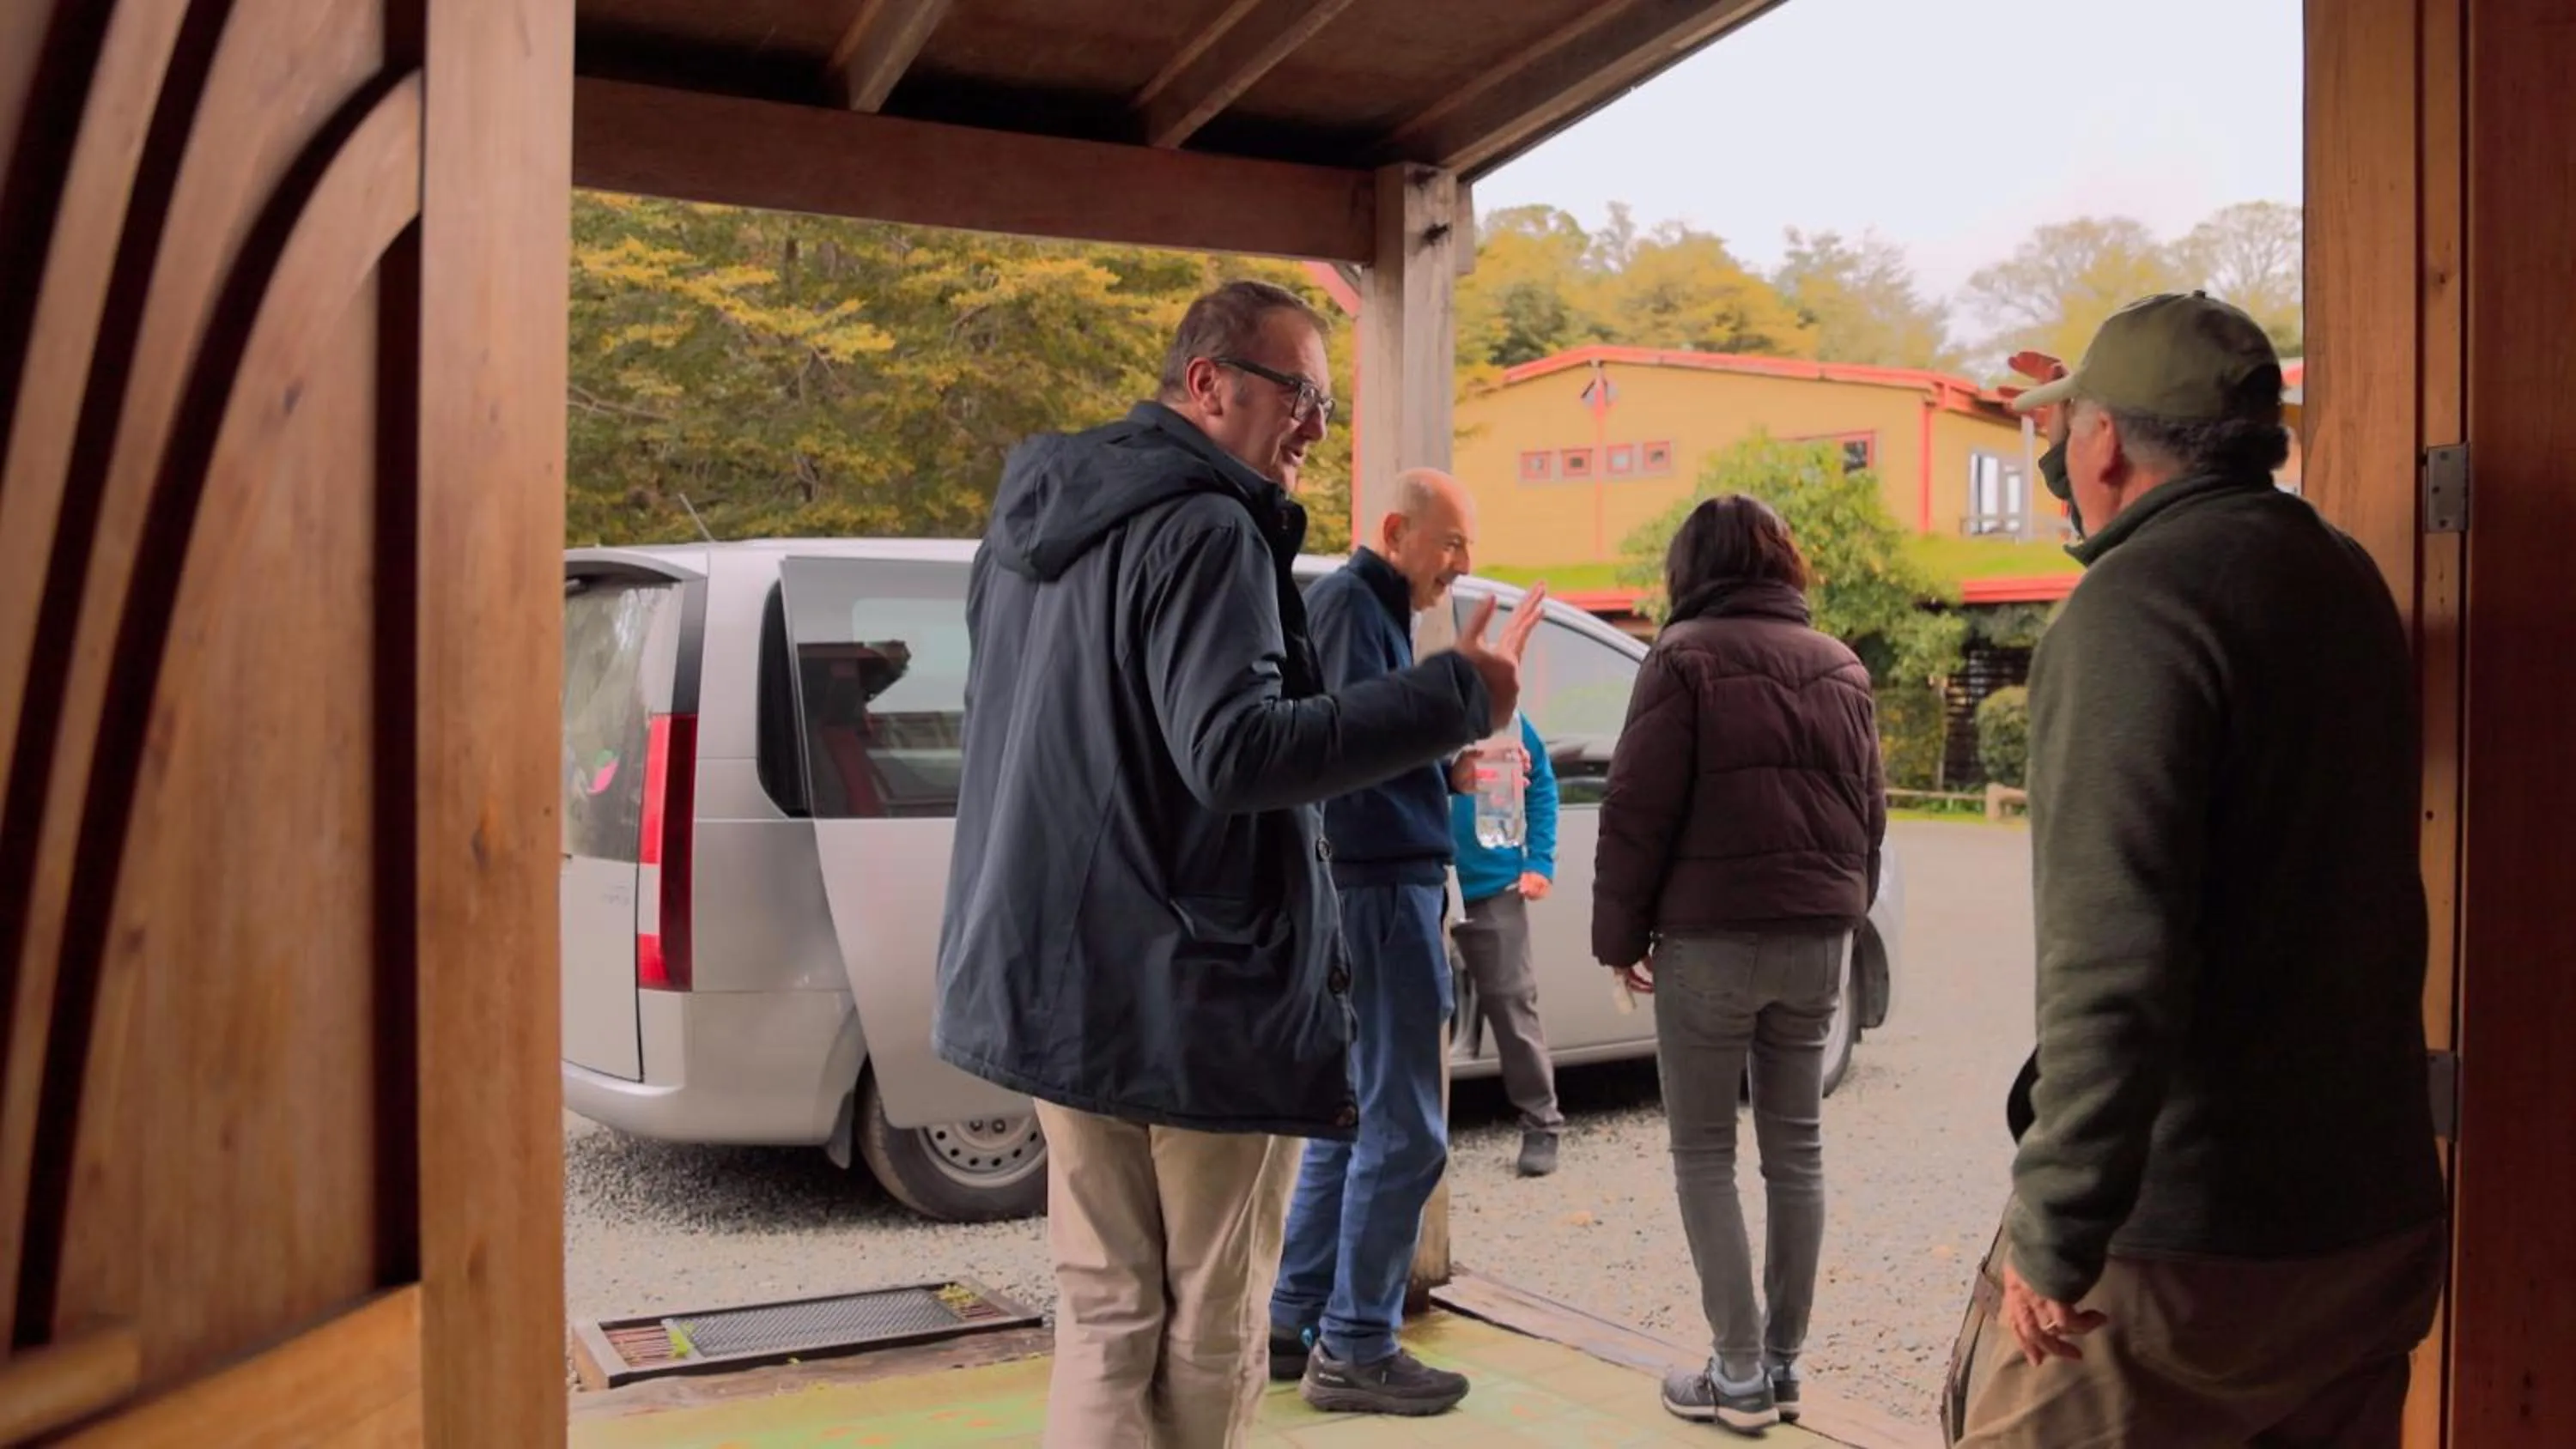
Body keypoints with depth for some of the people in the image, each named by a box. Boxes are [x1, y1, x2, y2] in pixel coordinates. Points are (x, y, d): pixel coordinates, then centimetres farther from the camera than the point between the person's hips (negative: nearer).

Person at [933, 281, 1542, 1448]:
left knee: (1104, 1312, 15)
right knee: (1207, 1327, 6)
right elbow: (1236, 751, -27)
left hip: (1060, 979, 8)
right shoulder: (1204, 529, -17)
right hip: (1194, 993, -8)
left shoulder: (1037, 516, 14)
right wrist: (1454, 697, -22)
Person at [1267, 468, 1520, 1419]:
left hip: (1380, 884, 11)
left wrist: (1453, 773, 9)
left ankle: (1295, 1324, 24)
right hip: (1379, 887, -11)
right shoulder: (1346, 601, -10)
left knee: (1356, 1115, 16)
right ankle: (1355, 1351, 5)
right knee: (1403, 1127, -4)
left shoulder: (1374, 608, 20)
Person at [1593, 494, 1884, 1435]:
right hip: (1818, 937, 6)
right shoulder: (1840, 667, 12)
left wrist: (1620, 935, -2)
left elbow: (1637, 813, -10)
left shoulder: (1687, 657, -6)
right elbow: (1869, 812, 15)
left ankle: (1739, 1373, 4)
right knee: (1795, 1147, 13)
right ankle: (1782, 1361, 19)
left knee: (1704, 1153, 4)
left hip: (1709, 936, -5)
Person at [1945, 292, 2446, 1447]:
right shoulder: (2344, 581, 7)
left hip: (2171, 1238, -8)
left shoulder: (2134, 607, -19)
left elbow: (2116, 957, -28)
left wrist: (2057, 1237, -24)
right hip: (2374, 1215, 8)